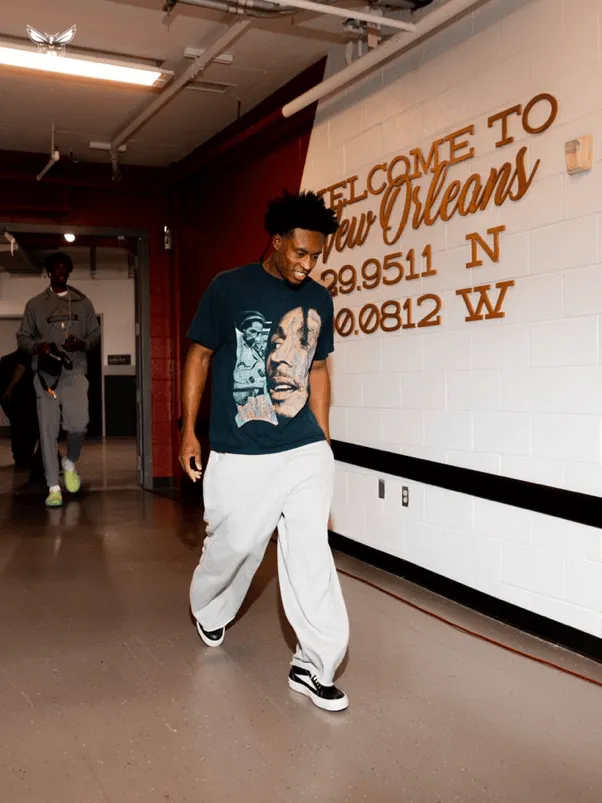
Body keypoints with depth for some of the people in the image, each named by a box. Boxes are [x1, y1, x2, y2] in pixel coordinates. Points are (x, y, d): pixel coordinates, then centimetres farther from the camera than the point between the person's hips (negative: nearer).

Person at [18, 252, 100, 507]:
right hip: (46, 372, 0)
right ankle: (54, 488, 4)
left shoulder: (82, 302, 12)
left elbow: (95, 333, 13)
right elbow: (22, 338, 10)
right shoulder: (35, 304, 9)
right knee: (48, 429, -2)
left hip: (75, 371, 0)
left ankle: (70, 463, 17)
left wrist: (82, 343, -9)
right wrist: (37, 346, -11)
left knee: (78, 423, -16)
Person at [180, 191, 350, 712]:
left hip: (306, 453, 3)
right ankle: (209, 612, 44)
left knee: (311, 555, -1)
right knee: (233, 547, 12)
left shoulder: (320, 299, 7)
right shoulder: (229, 288, -5)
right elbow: (199, 357, 1)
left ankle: (313, 667, 10)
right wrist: (189, 432, 0)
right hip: (240, 456, -3)